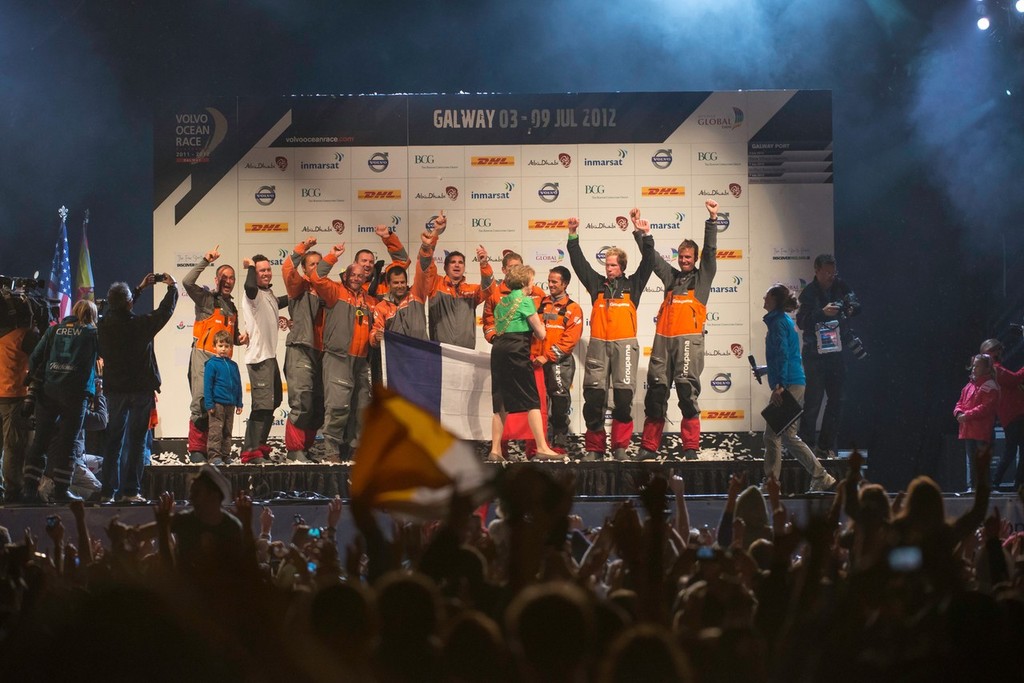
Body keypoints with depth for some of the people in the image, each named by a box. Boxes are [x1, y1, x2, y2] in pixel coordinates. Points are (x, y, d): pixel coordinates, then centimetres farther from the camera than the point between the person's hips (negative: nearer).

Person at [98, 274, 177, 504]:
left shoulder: (105, 324, -6)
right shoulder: (139, 325, -17)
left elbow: (119, 310, 17)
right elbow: (165, 310, -3)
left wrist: (142, 288, 25)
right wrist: (171, 287, 16)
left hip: (115, 390, 4)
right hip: (140, 390, -4)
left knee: (113, 440, 11)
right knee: (135, 441, 1)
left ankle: (108, 491, 10)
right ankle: (130, 491, -2)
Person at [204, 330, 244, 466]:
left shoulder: (233, 366, 12)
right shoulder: (212, 364, -4)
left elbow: (238, 386, 18)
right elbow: (207, 385, -7)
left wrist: (239, 404, 14)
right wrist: (209, 404, -12)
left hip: (230, 404, 6)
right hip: (217, 403, -6)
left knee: (227, 431, 10)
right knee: (216, 431, -8)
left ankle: (225, 455, 16)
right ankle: (214, 456, -7)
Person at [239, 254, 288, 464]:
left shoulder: (269, 295, 17)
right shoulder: (254, 294, -11)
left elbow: (280, 303, 39)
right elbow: (250, 287, -35)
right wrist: (250, 267, -18)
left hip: (270, 355, 10)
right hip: (258, 357, -10)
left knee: (274, 400, 20)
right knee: (263, 404, -16)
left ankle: (258, 445, 32)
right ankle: (252, 452, -17)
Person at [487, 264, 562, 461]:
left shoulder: (502, 302, 19)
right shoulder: (525, 300, -3)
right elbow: (541, 334, -2)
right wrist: (540, 326, 20)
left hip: (498, 350, 7)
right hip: (517, 351, -7)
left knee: (501, 404, 9)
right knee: (532, 402, -5)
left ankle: (495, 450, 6)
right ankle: (542, 447, -9)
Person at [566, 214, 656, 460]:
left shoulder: (632, 285, 12)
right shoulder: (597, 283, 15)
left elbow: (648, 263, 5)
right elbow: (578, 262, 13)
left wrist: (646, 236, -5)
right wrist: (573, 235, 6)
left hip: (625, 345, -1)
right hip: (598, 345, 1)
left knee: (624, 395, -6)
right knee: (594, 395, -4)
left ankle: (620, 446, -1)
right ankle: (594, 447, 1)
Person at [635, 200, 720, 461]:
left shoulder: (702, 277, 12)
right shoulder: (671, 276, 22)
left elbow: (710, 251, 2)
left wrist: (712, 220, -8)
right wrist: (638, 230, 17)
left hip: (688, 339, -4)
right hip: (663, 339, 5)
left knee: (687, 389, -11)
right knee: (656, 391, 3)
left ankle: (691, 447, -11)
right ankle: (649, 447, 6)